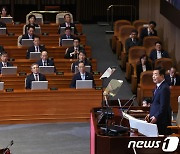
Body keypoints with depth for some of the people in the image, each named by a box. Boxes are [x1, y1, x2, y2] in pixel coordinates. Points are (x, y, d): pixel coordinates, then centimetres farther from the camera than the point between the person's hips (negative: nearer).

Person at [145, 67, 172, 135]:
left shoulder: (164, 88, -17)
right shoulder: (158, 87, 14)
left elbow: (164, 106, -20)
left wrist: (156, 117, -18)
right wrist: (150, 114, 11)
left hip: (162, 120, -10)